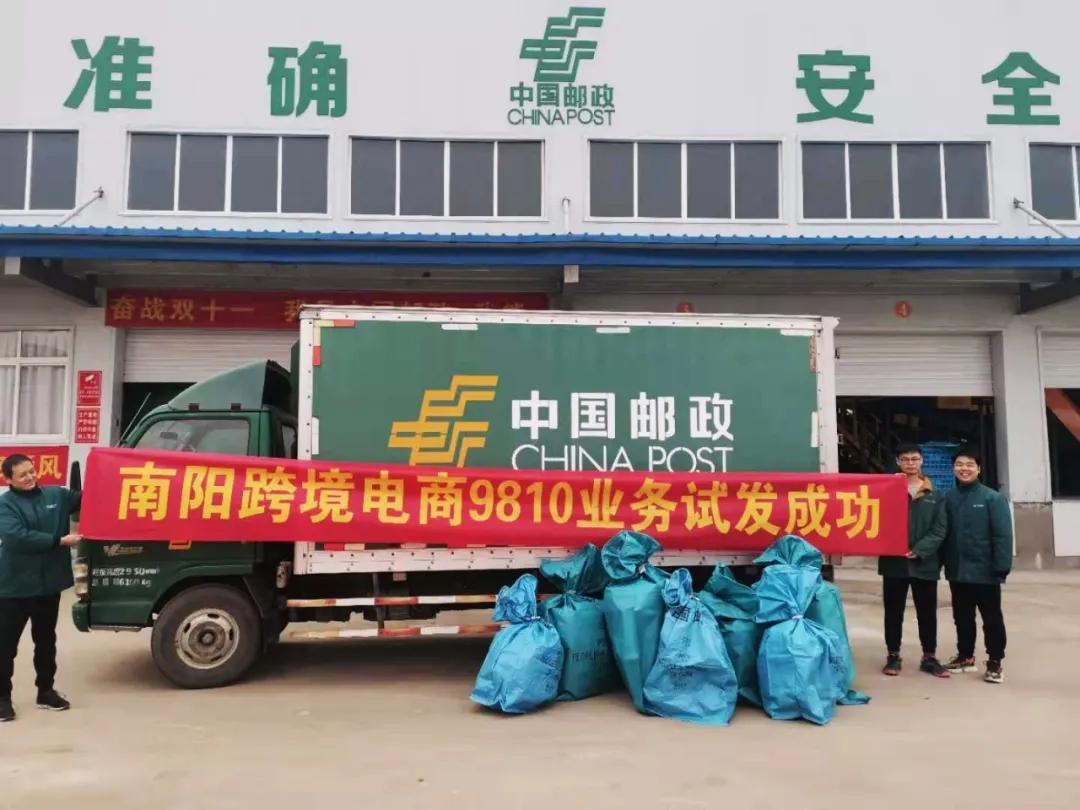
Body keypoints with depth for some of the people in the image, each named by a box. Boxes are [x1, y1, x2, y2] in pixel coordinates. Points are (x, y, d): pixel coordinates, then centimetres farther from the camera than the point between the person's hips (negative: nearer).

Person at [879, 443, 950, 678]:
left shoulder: (934, 495, 7)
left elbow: (939, 530, 1)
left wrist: (918, 551, -12)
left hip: (925, 563, 2)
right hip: (894, 561, -1)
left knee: (927, 613, 9)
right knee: (893, 612, 7)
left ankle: (929, 657, 22)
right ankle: (893, 656, 19)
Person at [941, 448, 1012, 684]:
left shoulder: (993, 498, -8)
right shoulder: (947, 499, 3)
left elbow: (1003, 536, -11)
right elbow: (942, 533, 7)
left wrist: (1001, 567, -15)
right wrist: (942, 561, 3)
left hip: (985, 572, -4)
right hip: (957, 572, 4)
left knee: (992, 618, 7)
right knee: (962, 617, 16)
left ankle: (995, 662, 18)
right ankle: (965, 656, 31)